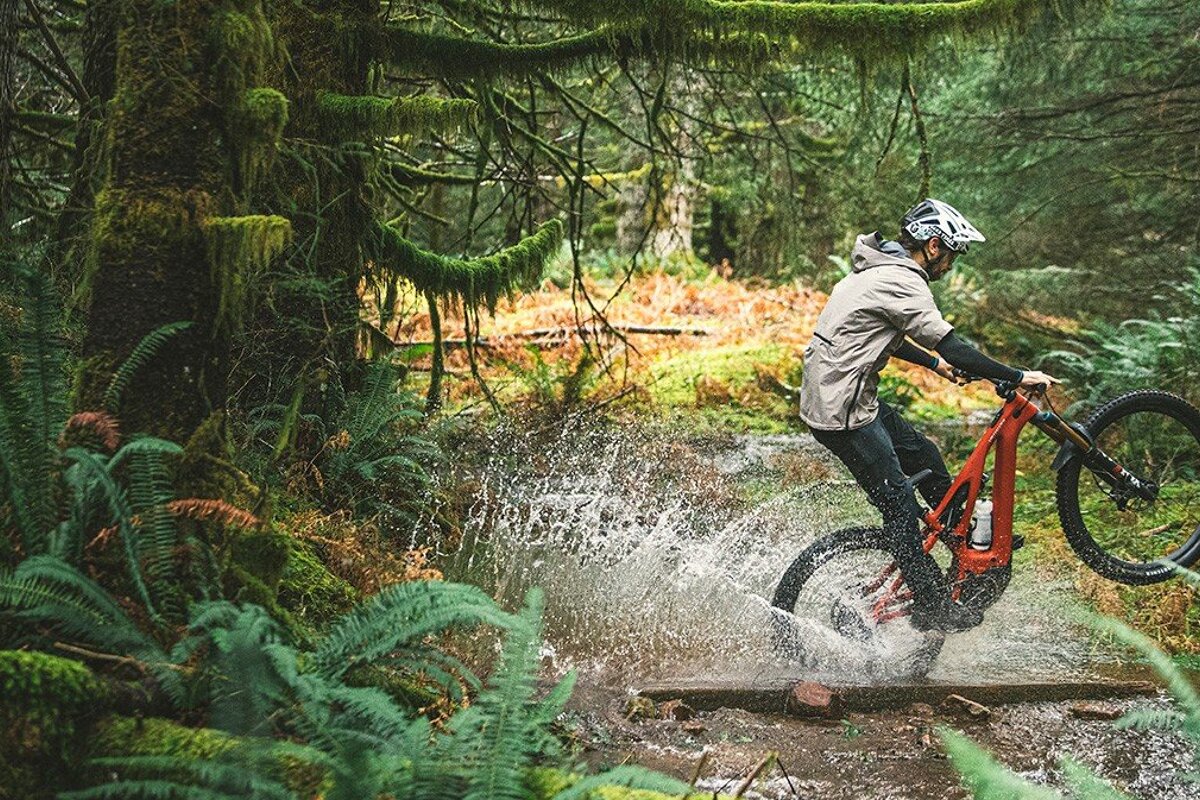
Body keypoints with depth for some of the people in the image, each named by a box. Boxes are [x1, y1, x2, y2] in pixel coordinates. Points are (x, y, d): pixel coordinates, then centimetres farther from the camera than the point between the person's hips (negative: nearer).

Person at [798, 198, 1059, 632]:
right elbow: (952, 348, -23)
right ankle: (931, 608, 6)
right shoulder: (903, 283, -19)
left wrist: (933, 362, 33)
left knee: (925, 457, 19)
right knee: (899, 503, -3)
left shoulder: (881, 270, 13)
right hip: (842, 411, -10)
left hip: (848, 395, 10)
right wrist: (1018, 377, -18)